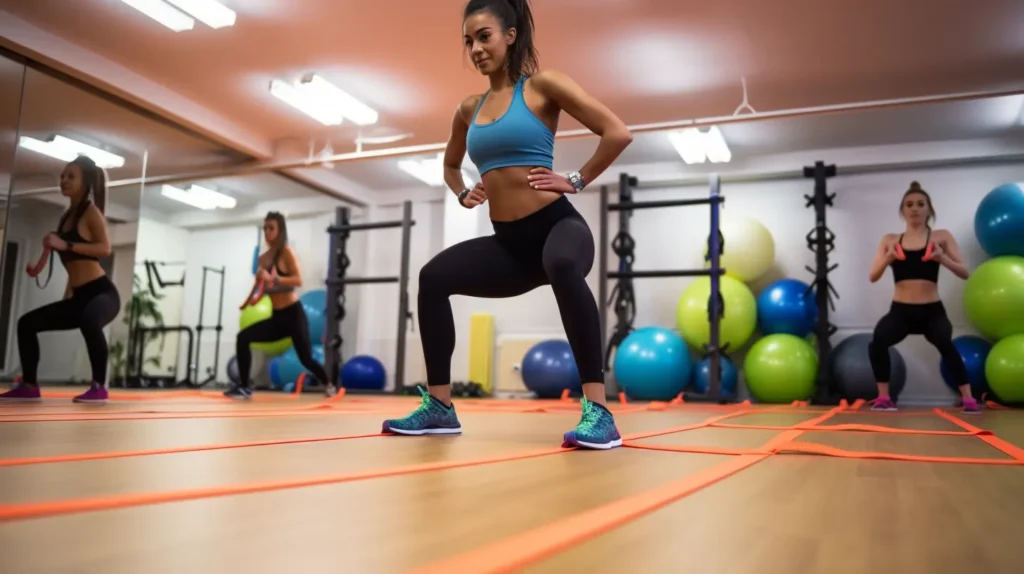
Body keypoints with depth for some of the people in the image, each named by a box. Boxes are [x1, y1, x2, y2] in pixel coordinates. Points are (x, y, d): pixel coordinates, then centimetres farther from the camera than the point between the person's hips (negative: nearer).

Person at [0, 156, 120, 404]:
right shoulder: (68, 215, 19)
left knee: (89, 319, -40)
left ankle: (99, 387, -34)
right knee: (27, 322, 12)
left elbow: (105, 248, -20)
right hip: (79, 297, 9)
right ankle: (29, 386, 17)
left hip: (103, 292, -9)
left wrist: (65, 245, -24)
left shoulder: (91, 211, -4)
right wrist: (66, 298, 18)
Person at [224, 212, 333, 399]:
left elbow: (298, 280, -21)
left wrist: (272, 278, -33)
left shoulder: (287, 252, -9)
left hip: (293, 314, -6)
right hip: (276, 318, 6)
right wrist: (251, 300, 5)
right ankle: (244, 387, -6)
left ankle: (329, 387, 26)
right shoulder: (263, 258, 8)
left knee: (306, 359, -1)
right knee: (243, 337, -13)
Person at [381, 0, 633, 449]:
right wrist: (463, 195, 15)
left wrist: (576, 181, -8)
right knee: (434, 277, -11)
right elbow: (451, 164, 33)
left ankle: (597, 411, -35)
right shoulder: (469, 109, 14)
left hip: (557, 224, -6)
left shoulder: (542, 85, -2)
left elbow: (618, 133, -10)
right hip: (508, 243, 6)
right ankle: (439, 407, 0)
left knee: (562, 265, -39)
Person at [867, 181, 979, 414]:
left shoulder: (942, 236, 7)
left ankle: (968, 399, -18)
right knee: (878, 341, -28)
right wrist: (888, 258, -18)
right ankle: (884, 398, -11)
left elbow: (964, 273, -1)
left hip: (932, 311, -1)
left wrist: (942, 258, -21)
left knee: (945, 344, -32)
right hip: (900, 310, 1)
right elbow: (873, 277, 2)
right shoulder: (890, 240, 9)